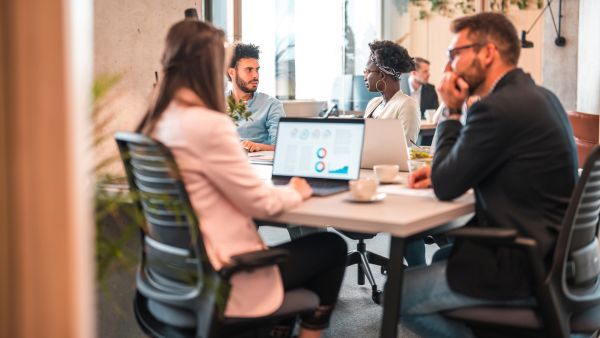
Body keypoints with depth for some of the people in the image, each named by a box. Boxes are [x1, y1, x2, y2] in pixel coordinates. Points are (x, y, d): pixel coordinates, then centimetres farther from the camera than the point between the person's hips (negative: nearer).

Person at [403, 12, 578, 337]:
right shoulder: (539, 95, 8)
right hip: (546, 250, 10)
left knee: (397, 294, 1)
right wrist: (442, 170, 7)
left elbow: (446, 187, -14)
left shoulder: (498, 107, -23)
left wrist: (451, 111, -6)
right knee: (439, 255, 28)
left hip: (522, 265, -10)